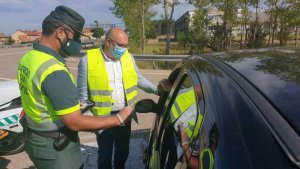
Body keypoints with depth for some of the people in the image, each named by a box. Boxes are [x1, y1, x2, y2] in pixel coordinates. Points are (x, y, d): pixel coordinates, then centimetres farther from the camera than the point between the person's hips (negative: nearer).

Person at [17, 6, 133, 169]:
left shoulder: (27, 58, 0)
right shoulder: (54, 71, -30)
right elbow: (76, 123, -28)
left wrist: (71, 104, 17)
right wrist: (119, 118, -20)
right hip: (55, 147, -9)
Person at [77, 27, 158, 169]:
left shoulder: (128, 57, -2)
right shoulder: (88, 61, -14)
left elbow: (139, 79, 8)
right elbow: (82, 92, -7)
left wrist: (156, 90, -6)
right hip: (103, 116, -4)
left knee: (123, 150, 23)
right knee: (105, 153, 15)